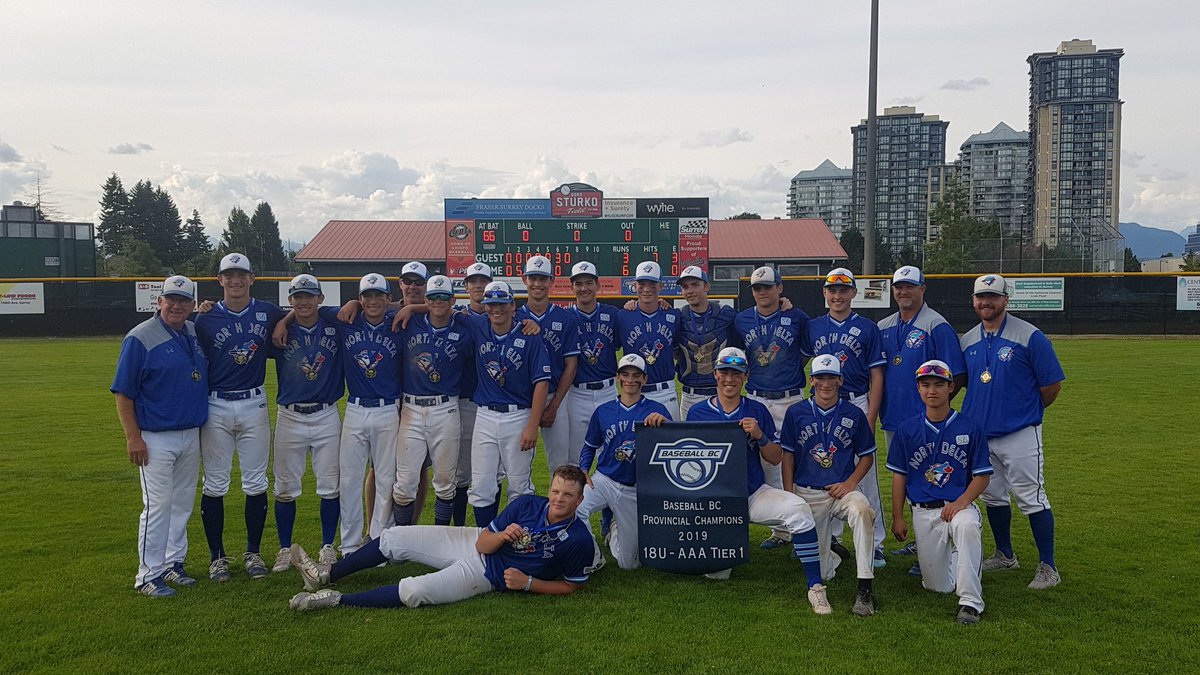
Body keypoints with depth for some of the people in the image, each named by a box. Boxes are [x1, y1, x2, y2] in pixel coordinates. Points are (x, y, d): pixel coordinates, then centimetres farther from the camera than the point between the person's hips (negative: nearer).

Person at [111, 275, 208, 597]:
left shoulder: (197, 333, 7)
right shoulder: (140, 338, -11)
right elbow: (123, 392, -11)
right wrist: (133, 437, -16)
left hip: (191, 435, 7)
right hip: (155, 438, -6)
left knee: (182, 503, 14)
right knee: (157, 505, -3)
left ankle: (172, 563, 27)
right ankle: (148, 575, 7)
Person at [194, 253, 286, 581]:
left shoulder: (268, 313, 2)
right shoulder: (205, 319, -2)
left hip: (254, 406, 1)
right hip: (216, 408, -1)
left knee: (256, 483, 7)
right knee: (215, 485, 5)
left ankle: (253, 553, 20)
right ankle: (217, 555, 17)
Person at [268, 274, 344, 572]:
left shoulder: (335, 328, 1)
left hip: (327, 416, 0)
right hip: (289, 417, 0)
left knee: (330, 486, 4)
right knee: (285, 487, 6)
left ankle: (328, 547, 18)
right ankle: (285, 549, 19)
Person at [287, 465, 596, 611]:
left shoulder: (579, 540, -18)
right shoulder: (526, 504, -9)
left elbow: (570, 585, -8)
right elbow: (483, 543, -4)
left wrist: (527, 583, -18)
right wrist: (502, 535, -26)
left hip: (487, 575, -5)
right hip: (473, 544, 5)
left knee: (414, 592, -26)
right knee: (393, 538, 3)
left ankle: (337, 600, -11)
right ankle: (326, 576, 22)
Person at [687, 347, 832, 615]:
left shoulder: (757, 411, 4)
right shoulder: (697, 412, 3)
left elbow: (776, 459, 2)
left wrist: (759, 436, -16)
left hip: (754, 494, 0)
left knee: (797, 509, -30)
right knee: (716, 573, -5)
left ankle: (815, 587, -22)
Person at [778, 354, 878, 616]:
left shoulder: (854, 415, 4)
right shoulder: (796, 413, 4)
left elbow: (867, 456, 10)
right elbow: (787, 457, 6)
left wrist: (849, 483, -8)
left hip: (842, 489, -1)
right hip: (806, 493, 1)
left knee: (861, 510, -38)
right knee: (819, 572, -2)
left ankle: (864, 587, -33)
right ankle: (833, 555, 36)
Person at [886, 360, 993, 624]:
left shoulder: (969, 428, -1)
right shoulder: (907, 431, 4)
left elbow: (982, 476, 1)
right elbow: (899, 476, 8)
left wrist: (961, 502, -16)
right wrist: (897, 518, 3)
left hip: (959, 505, -2)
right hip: (923, 512, 2)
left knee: (966, 526, -40)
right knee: (938, 586, 1)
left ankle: (970, 602, -30)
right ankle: (951, 555, 36)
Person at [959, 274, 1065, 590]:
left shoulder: (1029, 336, -9)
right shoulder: (967, 341, 8)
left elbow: (1052, 386, -7)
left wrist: (1027, 411, 4)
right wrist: (982, 410, 13)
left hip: (1019, 435, -6)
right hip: (979, 433, 6)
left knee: (1031, 498, -4)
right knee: (992, 496, 15)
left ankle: (1047, 567, 4)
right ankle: (1004, 555, 31)